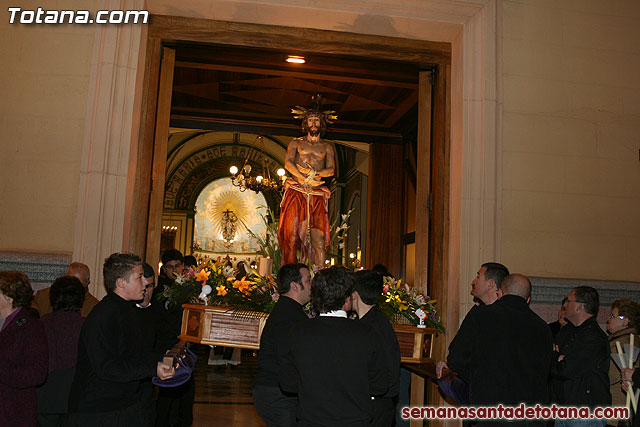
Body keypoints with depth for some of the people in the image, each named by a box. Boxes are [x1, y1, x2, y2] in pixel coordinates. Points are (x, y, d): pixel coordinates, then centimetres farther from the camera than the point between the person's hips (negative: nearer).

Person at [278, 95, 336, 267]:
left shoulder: (327, 147, 20)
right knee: (292, 233, -10)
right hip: (296, 192, -1)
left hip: (317, 195, 1)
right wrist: (305, 179, -13)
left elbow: (331, 170, 6)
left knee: (318, 237, -8)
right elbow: (288, 163, -1)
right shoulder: (296, 143, 16)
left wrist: (313, 173, -13)